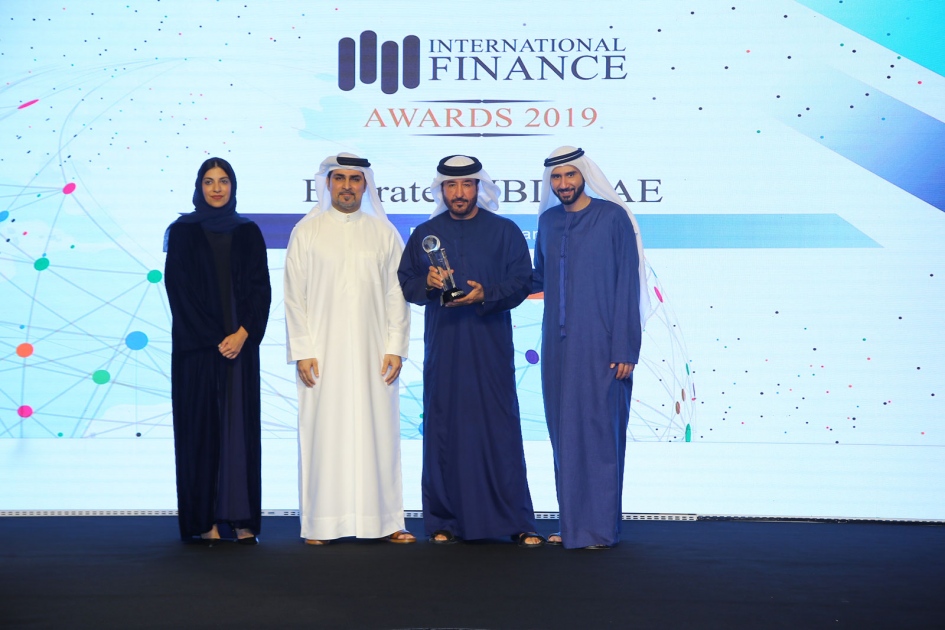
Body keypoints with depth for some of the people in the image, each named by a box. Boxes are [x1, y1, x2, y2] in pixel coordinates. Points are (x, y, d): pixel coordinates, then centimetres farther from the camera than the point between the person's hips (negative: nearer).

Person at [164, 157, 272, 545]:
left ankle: (241, 517, 5)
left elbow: (260, 288, 4)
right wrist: (213, 339, -10)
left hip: (241, 344, 2)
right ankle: (204, 520, 3)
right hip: (196, 346, -2)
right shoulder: (182, 231, 3)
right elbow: (178, 289, -4)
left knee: (241, 426, 1)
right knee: (200, 425, -1)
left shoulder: (248, 233, 9)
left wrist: (243, 334, -11)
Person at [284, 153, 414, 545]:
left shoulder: (384, 232, 9)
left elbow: (397, 293, 7)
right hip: (322, 353, -1)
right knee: (323, 432, -1)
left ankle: (383, 521, 8)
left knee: (378, 432, 1)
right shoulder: (307, 232, 5)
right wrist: (301, 351, -5)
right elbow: (295, 295, 2)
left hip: (373, 352, 1)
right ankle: (321, 524, 6)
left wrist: (396, 348, -2)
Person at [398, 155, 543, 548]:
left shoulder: (504, 232, 6)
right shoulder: (425, 234, 12)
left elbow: (521, 281, 0)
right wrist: (426, 283, -11)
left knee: (499, 429, -4)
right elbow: (405, 283, 10)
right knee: (443, 430, 1)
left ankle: (515, 521, 1)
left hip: (490, 344, -2)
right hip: (442, 347, 2)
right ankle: (444, 521, 9)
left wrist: (485, 295, -15)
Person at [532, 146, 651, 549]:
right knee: (564, 434, 8)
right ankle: (572, 524, 15)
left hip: (601, 346, -5)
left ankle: (600, 527, 3)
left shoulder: (613, 217, -4)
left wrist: (624, 348, -13)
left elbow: (628, 284, -7)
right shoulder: (548, 221, 12)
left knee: (598, 432, -3)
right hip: (558, 346, 6)